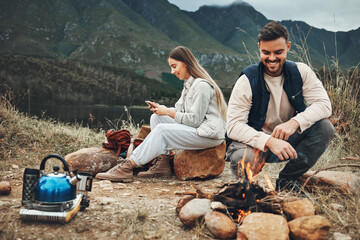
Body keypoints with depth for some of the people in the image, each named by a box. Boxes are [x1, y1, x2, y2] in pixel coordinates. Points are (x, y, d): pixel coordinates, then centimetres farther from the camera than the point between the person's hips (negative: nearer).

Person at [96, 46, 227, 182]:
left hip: (210, 134, -10)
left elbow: (195, 120, -20)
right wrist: (161, 109, -3)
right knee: (156, 118, 1)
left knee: (162, 130, -23)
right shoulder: (189, 83, 15)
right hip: (196, 128, 10)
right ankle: (163, 164, -5)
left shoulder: (202, 85, -17)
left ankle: (128, 166, -19)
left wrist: (169, 112, -14)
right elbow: (180, 110, 14)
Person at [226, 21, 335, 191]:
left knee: (325, 128, -20)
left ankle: (287, 179, -6)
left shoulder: (301, 72, -4)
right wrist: (269, 141, -36)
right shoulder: (248, 80, -14)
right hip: (255, 142, -4)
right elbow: (233, 126, -20)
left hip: (288, 140, 4)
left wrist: (295, 122, -31)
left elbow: (323, 104, -12)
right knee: (244, 159, -37)